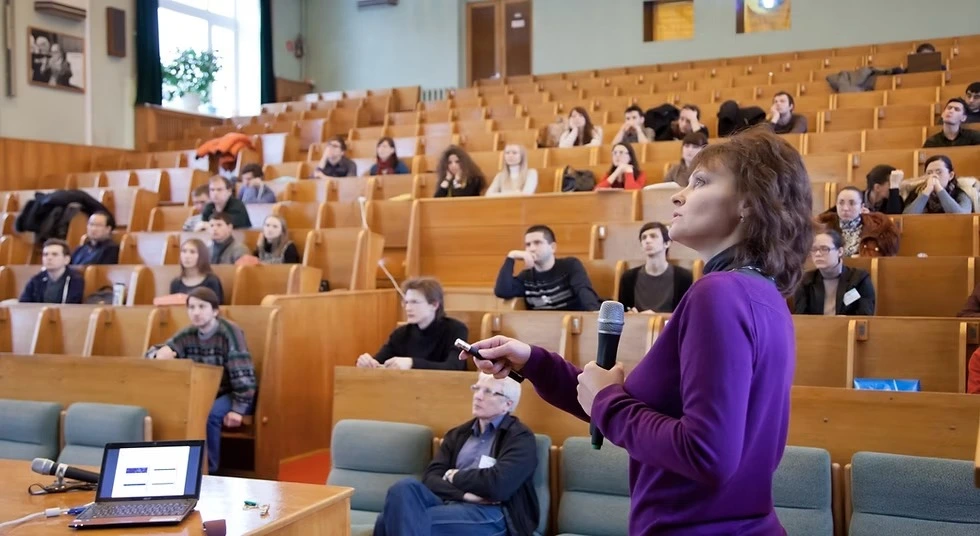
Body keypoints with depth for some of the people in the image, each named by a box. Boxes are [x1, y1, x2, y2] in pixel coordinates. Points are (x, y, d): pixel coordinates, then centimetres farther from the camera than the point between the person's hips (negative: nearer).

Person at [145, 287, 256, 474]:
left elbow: (243, 376, -22)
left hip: (234, 394, -5)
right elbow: (151, 354, 2)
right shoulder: (189, 334, 0)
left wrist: (238, 409, -26)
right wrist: (161, 352, -22)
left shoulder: (229, 332, -17)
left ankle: (209, 469, -14)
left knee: (209, 414, -32)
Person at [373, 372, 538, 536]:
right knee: (405, 488, -31)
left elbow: (498, 484, -12)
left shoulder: (520, 437, 4)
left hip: (489, 514, -5)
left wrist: (455, 477, 3)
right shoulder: (457, 434, 22)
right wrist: (462, 494, -10)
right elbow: (430, 477, 9)